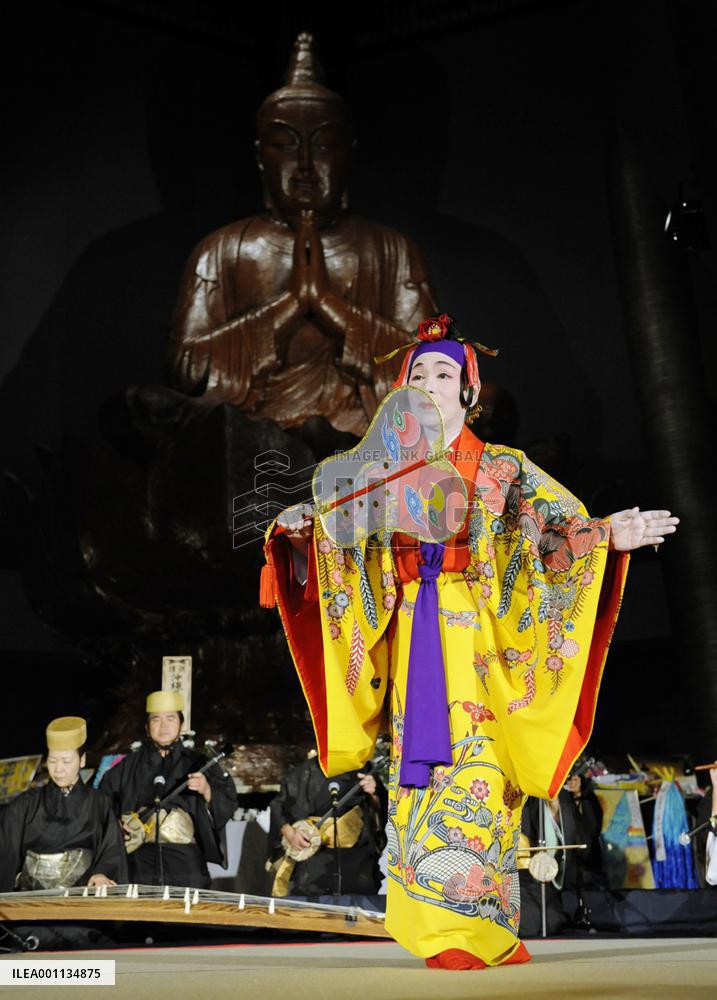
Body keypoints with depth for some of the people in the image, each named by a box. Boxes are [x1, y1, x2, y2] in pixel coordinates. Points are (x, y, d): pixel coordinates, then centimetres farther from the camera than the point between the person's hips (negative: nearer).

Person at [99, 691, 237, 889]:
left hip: (186, 860, -1)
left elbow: (227, 803, 0)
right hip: (140, 857, 1)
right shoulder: (128, 766, 15)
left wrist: (206, 791, -20)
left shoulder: (197, 764, 10)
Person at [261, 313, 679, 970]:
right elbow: (340, 539, 13)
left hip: (479, 638, -3)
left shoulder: (504, 469, 10)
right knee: (421, 762, -1)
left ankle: (473, 929, -11)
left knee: (473, 766, -14)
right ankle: (447, 935, 4)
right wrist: (299, 528, -8)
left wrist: (608, 535, -21)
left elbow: (560, 527, -2)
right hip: (413, 638, 4)